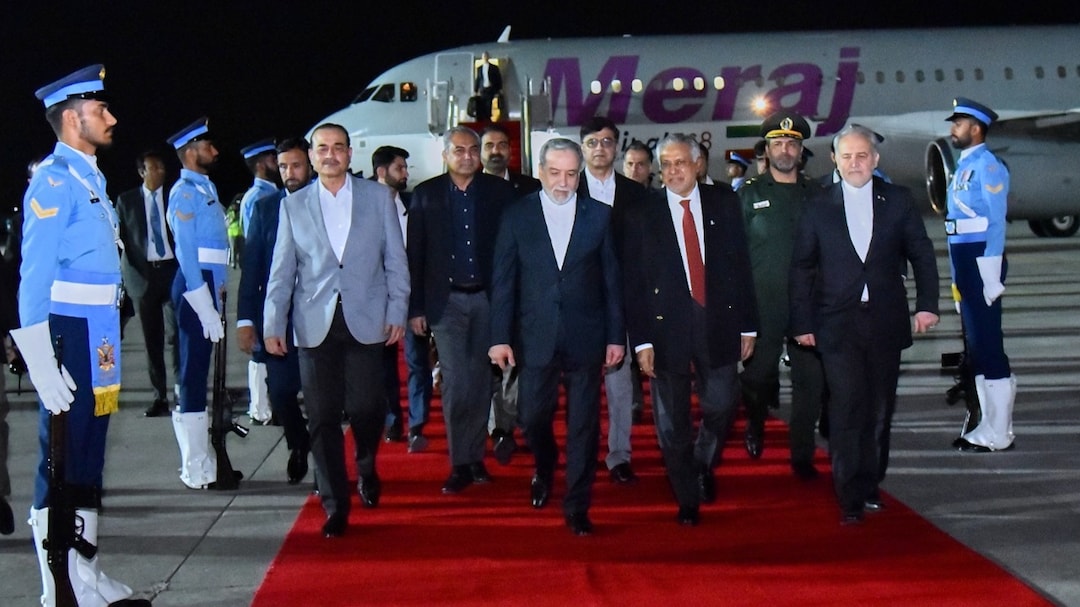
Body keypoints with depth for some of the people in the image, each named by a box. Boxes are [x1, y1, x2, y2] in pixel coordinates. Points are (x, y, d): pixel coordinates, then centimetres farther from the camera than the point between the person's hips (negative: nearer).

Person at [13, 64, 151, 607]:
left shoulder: (90, 179, 16)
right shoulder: (54, 181, -12)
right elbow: (34, 277, -16)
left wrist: (109, 351, 14)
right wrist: (43, 366, -20)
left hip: (99, 343, 9)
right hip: (70, 338, -9)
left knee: (89, 460, 14)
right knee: (62, 464, -2)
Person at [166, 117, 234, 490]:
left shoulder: (206, 187, 16)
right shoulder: (185, 193, -11)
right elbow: (186, 253, -17)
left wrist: (216, 300, 11)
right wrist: (206, 309, -20)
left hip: (209, 286, 9)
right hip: (195, 288, -9)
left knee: (201, 374, 14)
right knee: (194, 375, -5)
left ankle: (202, 460, 23)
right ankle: (196, 470, -1)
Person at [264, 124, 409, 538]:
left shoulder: (378, 197, 8)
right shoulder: (293, 206, 10)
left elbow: (395, 260, 8)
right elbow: (281, 270, 9)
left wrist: (397, 312, -1)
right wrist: (273, 324, 2)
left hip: (366, 321, -1)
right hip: (315, 325, 1)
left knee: (365, 408, -5)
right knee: (322, 418, 0)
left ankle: (366, 470, 27)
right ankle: (335, 507, 9)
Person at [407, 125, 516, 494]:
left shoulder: (500, 191, 3)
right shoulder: (426, 194, 3)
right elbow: (415, 254, 2)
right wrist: (416, 308, -1)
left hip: (488, 298, 1)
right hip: (447, 301, -1)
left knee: (480, 380, 8)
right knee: (455, 383, -5)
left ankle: (475, 456, 18)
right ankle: (460, 464, 2)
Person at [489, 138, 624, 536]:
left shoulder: (599, 215, 3)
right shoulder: (516, 216, 2)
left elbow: (611, 279, 4)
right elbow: (503, 281, 2)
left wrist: (616, 336, 1)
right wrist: (500, 337, -4)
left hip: (586, 337, 0)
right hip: (536, 337, 0)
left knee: (583, 425, 2)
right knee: (533, 418, 6)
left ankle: (577, 508, 12)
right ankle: (544, 471, 38)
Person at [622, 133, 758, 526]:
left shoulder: (724, 204, 5)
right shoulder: (642, 217, 1)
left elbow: (742, 266, 6)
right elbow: (633, 284, 0)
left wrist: (748, 326, 2)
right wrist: (641, 340, -7)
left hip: (718, 323, 1)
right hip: (667, 328, -1)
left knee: (721, 406, 2)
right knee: (673, 422, 4)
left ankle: (703, 465, 33)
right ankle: (687, 500, 19)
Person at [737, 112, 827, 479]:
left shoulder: (816, 194, 11)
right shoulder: (749, 194, 6)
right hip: (763, 306, -1)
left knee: (810, 380, 0)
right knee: (758, 375, 0)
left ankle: (803, 455, 11)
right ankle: (756, 423, 32)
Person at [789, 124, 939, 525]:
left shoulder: (898, 201, 6)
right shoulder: (818, 207, 4)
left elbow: (922, 254, 9)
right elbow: (802, 269, 6)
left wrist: (927, 304, -2)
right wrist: (802, 323, 2)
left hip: (885, 323, 2)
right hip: (838, 326, -2)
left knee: (880, 408, 7)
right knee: (846, 406, -10)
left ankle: (870, 485, 22)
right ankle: (850, 499, -7)